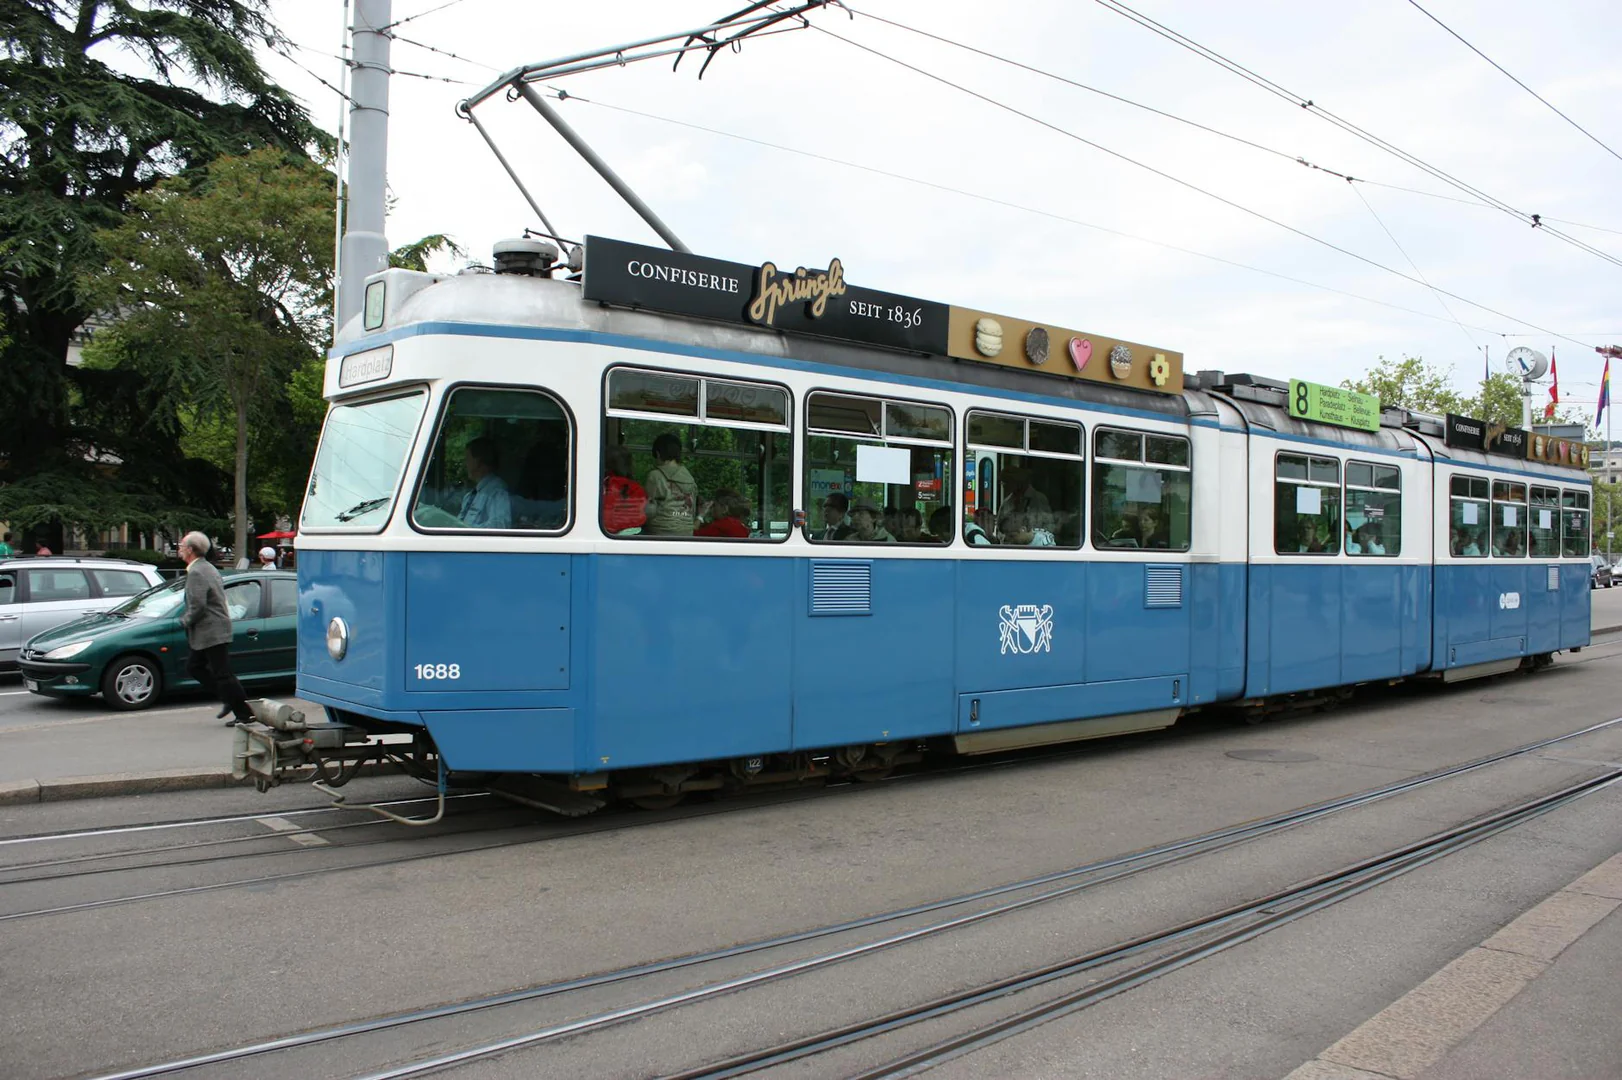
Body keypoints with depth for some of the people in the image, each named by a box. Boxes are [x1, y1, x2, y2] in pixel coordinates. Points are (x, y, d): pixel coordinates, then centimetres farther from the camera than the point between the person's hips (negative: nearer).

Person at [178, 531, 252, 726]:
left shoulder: (196, 573, -17)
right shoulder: (207, 567, 16)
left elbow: (198, 606, -24)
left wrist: (185, 621, -7)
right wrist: (189, 619, 19)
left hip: (212, 633, -11)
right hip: (212, 632, 11)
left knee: (223, 674, -6)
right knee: (193, 667, 18)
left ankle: (245, 714, -2)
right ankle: (231, 700, 16)